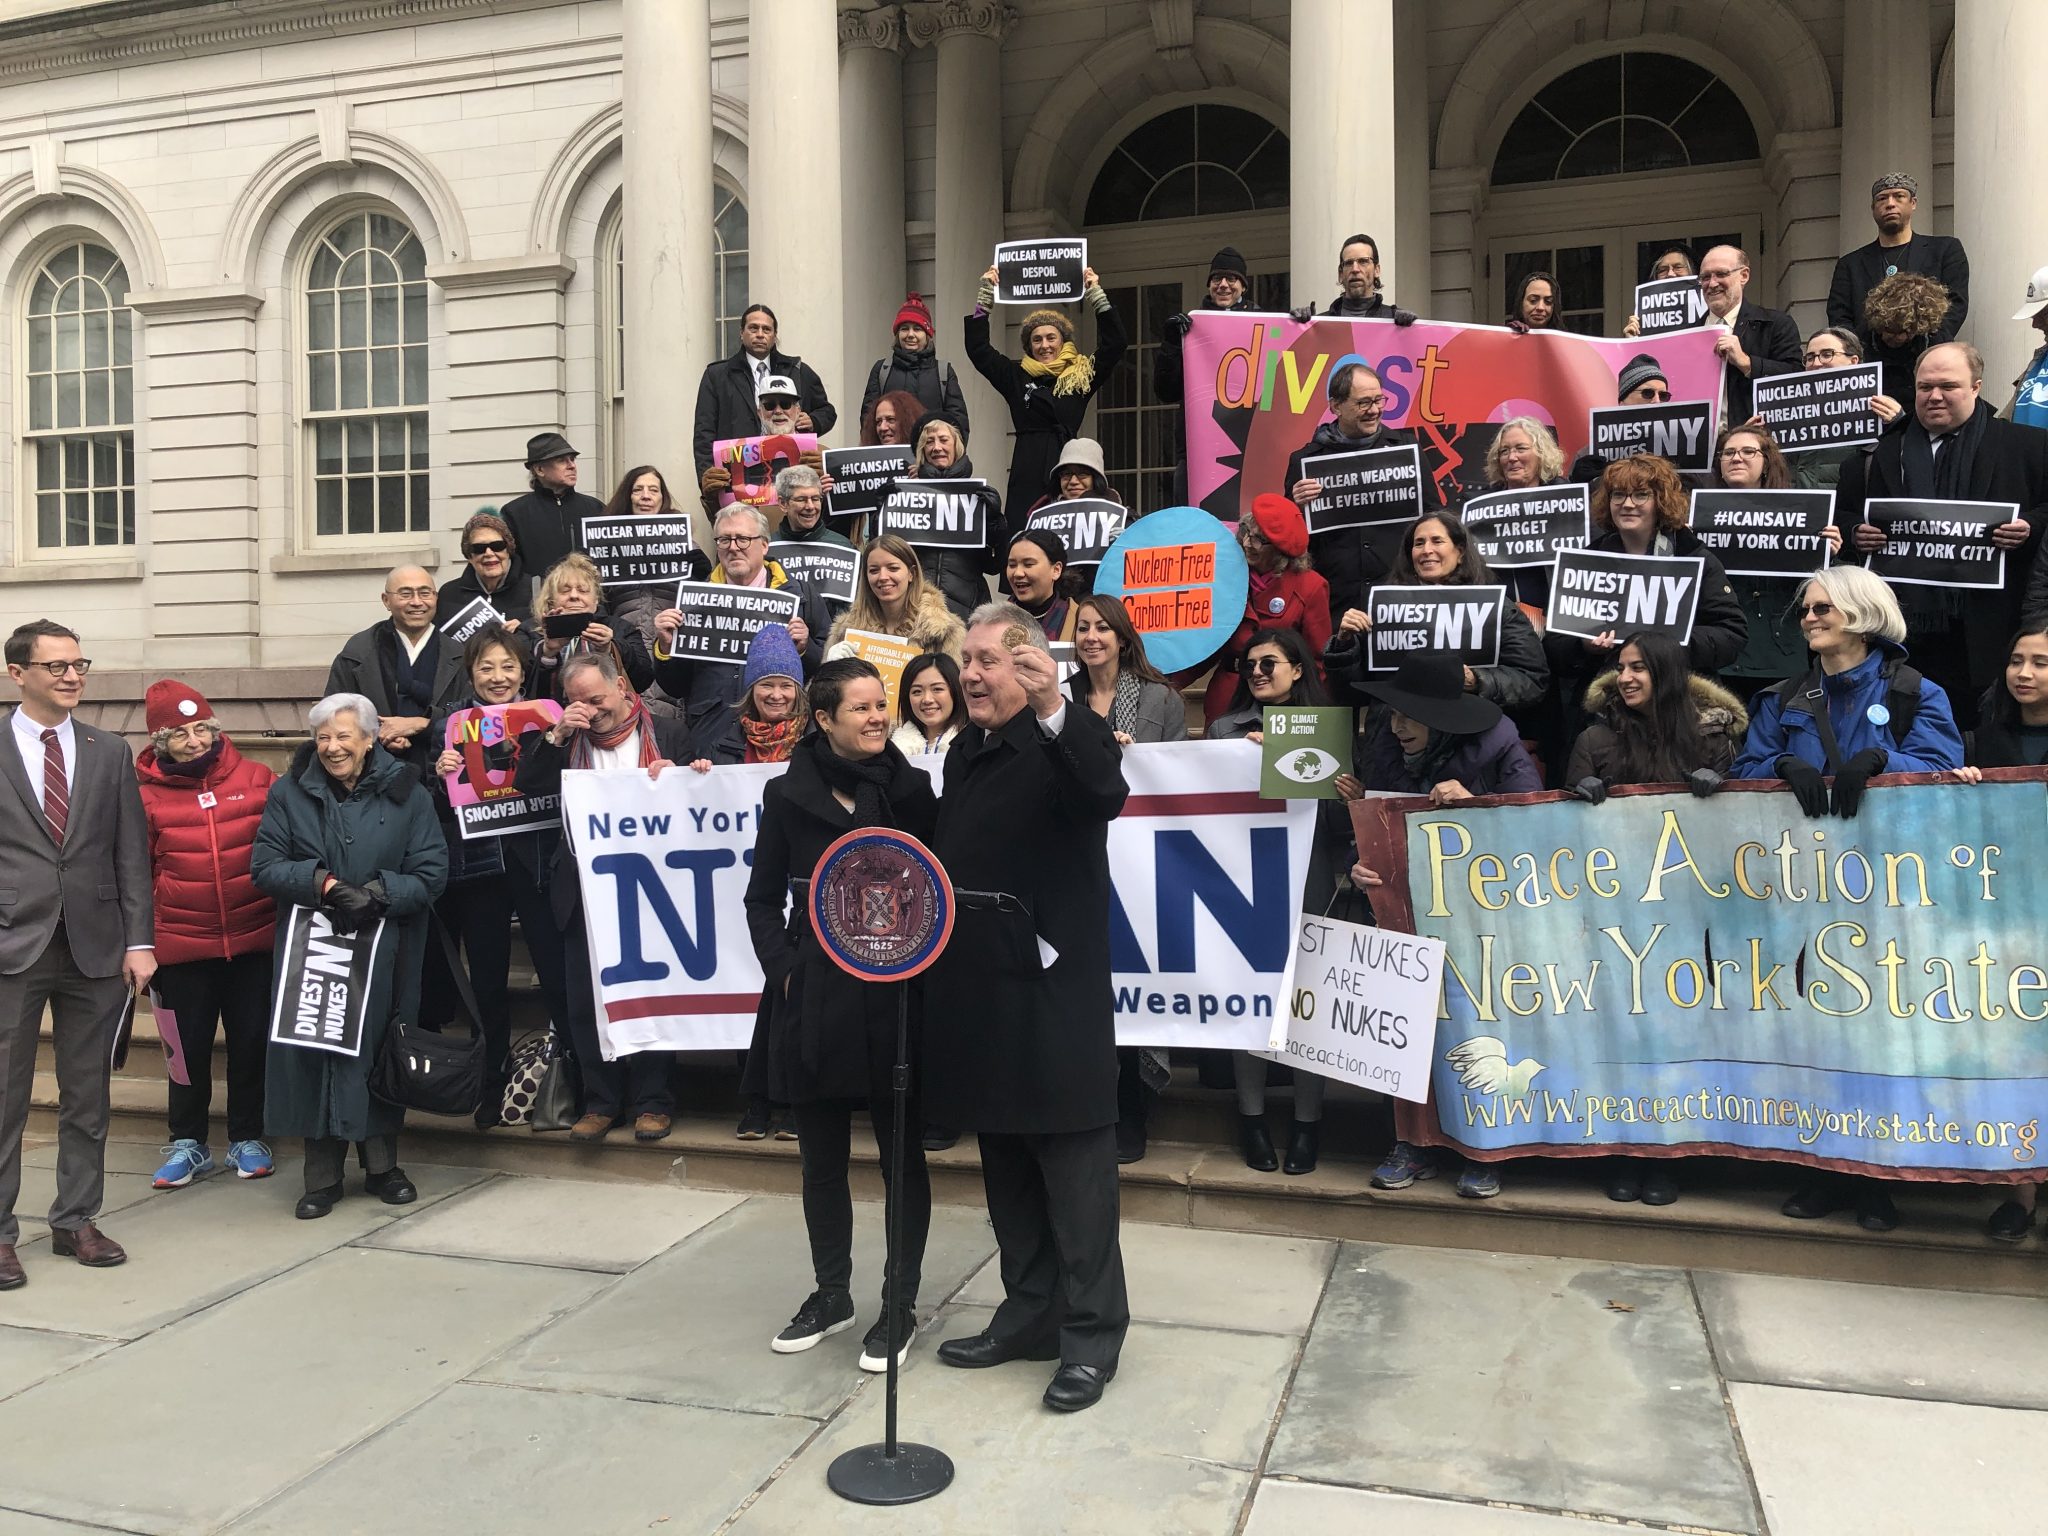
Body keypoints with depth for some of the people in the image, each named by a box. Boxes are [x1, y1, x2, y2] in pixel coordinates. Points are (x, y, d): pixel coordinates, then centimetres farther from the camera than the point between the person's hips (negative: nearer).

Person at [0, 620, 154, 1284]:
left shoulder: (110, 752, 9)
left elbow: (131, 853, 7)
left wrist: (139, 940, 0)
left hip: (95, 949, 3)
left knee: (87, 1098, 9)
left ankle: (76, 1221, 21)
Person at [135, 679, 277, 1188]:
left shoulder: (257, 779, -1)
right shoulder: (146, 796, -3)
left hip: (256, 941, 1)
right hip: (182, 949, -1)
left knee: (251, 1041, 10)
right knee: (188, 1046, 10)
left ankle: (248, 1139, 26)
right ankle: (188, 1143, 27)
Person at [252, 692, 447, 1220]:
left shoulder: (405, 793, 0)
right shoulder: (289, 792, 4)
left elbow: (432, 872, -4)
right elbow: (264, 867, 0)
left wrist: (379, 894, -18)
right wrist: (318, 882, -16)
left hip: (386, 952, 0)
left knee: (380, 1052, 6)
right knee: (313, 1052, 0)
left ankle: (381, 1163, 22)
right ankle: (322, 1175, 13)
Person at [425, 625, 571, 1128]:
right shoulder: (451, 721, 5)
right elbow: (437, 808, 4)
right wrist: (441, 775, -15)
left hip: (535, 858, -1)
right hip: (476, 864, 2)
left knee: (557, 969, -4)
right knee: (487, 978, 11)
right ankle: (493, 1082, 24)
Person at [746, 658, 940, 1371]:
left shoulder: (910, 788, 0)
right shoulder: (789, 795, 2)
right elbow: (763, 898, 7)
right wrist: (783, 966, -4)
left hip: (893, 995, -1)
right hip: (813, 998, 2)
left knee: (901, 1153, 6)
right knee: (822, 1153, 13)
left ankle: (900, 1305, 20)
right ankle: (831, 1293, 30)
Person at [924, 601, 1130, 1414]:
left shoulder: (1070, 738, -10)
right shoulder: (964, 751, 14)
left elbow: (1105, 796, -32)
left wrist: (1052, 708, -42)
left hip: (1053, 991, -8)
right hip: (980, 992, 8)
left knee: (1074, 1171, 2)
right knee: (1006, 1167, 17)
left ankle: (1091, 1336, 16)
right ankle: (1030, 1315, 32)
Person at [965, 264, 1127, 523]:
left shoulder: (1082, 374, 11)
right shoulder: (1016, 375, 13)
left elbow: (1115, 343, 6)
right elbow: (977, 348, 12)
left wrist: (1096, 295, 4)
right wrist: (985, 297, 11)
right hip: (1027, 470, 0)